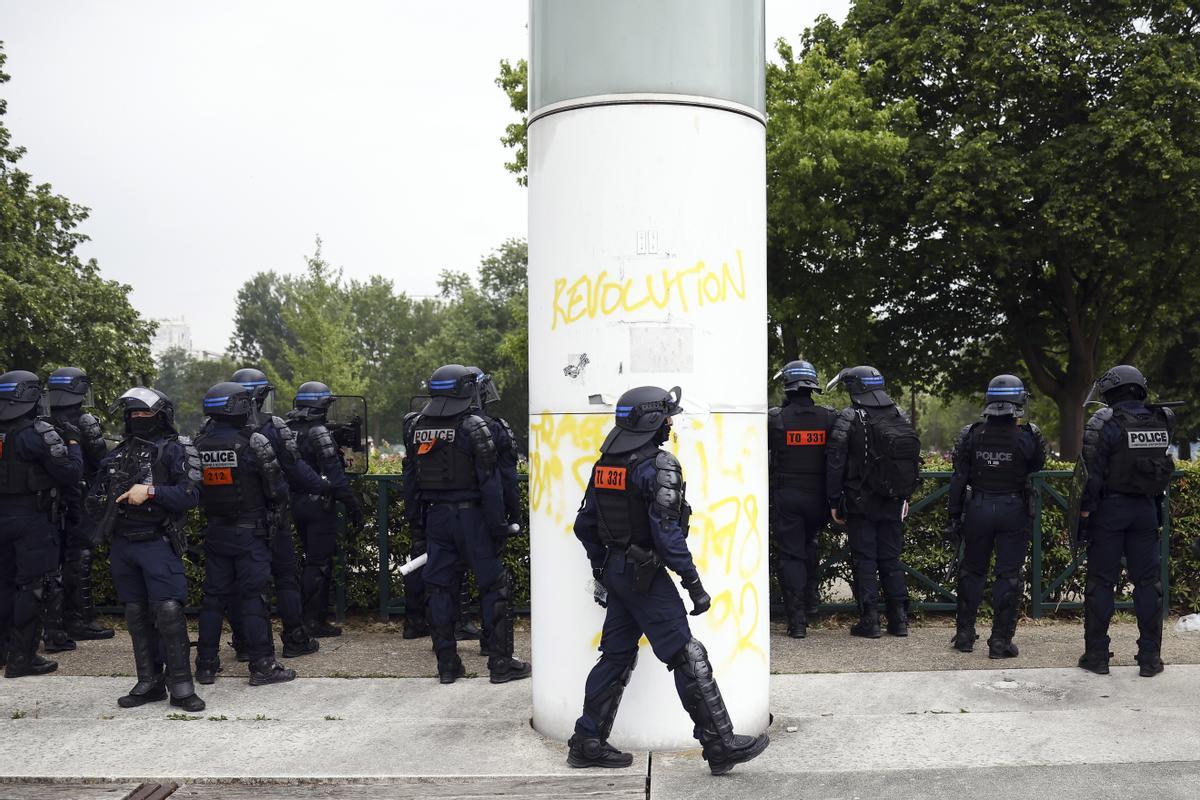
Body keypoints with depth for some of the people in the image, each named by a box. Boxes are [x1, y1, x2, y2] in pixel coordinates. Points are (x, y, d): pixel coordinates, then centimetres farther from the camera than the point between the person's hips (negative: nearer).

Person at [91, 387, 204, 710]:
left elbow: (191, 494, -14)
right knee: (136, 615, 10)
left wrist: (151, 491, -23)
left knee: (169, 611, -11)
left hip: (158, 542, -6)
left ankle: (180, 686, -3)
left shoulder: (173, 450, -4)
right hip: (122, 544, 6)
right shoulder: (117, 454, 13)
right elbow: (95, 497, 20)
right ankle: (149, 683, 20)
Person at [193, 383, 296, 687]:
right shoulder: (254, 442, -14)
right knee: (253, 598, -1)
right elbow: (276, 487, -11)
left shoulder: (199, 444, 2)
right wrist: (277, 505, 9)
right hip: (250, 532, -5)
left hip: (215, 532, 5)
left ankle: (206, 664, 19)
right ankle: (262, 666, 4)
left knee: (213, 596, 12)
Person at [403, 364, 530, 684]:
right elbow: (489, 481, -14)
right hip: (469, 514, -6)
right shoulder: (473, 427, -12)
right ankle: (500, 662, 5)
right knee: (494, 586, 3)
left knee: (440, 587, 11)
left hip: (435, 515, 6)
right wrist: (498, 525, -11)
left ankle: (447, 664, 16)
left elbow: (411, 478, 10)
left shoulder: (418, 428, 7)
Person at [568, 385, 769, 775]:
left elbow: (584, 525, 14)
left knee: (616, 656, 15)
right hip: (646, 574, -8)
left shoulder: (606, 463, 9)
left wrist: (603, 570, 24)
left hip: (615, 569, 8)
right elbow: (667, 534, -21)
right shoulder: (657, 465, -16)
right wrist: (695, 585, -16)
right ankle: (721, 745, 2)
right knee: (688, 659, -3)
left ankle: (587, 743, 21)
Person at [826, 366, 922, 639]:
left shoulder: (848, 419, -10)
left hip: (860, 502, -5)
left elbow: (835, 462, -12)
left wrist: (834, 501, -4)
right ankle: (899, 619, 14)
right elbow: (912, 456, 12)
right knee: (891, 558, 12)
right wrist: (905, 496, 20)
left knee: (864, 560, 1)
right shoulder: (899, 416, 7)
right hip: (892, 502, 5)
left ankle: (869, 621, 2)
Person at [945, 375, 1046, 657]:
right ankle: (1000, 641, 7)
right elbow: (1036, 467, 9)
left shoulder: (970, 435, -5)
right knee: (1009, 576, 5)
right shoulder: (1028, 436, -11)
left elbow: (958, 480, -3)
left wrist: (954, 517, 4)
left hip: (977, 508, 2)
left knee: (971, 571, 16)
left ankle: (964, 634, 22)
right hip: (1013, 510, -2)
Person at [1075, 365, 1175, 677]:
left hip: (1110, 508, -4)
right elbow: (1164, 470, 12)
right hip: (1147, 509, 4)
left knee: (1101, 582, 3)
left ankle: (1097, 655, 8)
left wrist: (1084, 513, -10)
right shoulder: (1161, 421, 4)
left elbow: (1092, 475, -14)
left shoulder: (1104, 423, -12)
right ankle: (1150, 658, 13)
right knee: (1147, 581, 10)